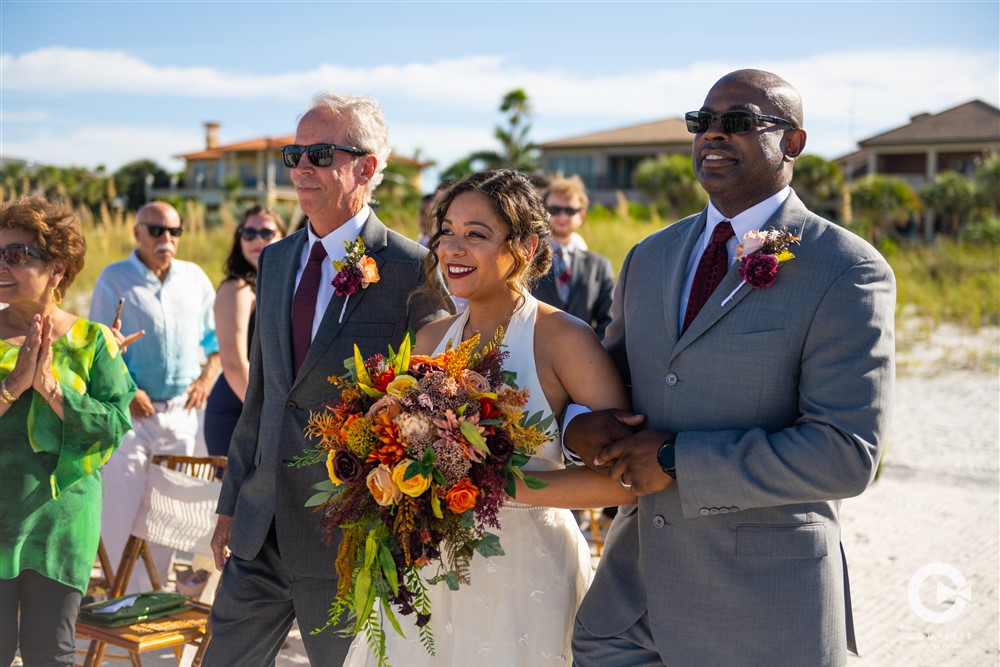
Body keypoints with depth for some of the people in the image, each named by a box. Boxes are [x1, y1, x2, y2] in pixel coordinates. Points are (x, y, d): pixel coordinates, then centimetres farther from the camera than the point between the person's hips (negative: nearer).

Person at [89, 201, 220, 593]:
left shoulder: (195, 278, 10)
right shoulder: (113, 279, -1)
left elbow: (216, 336, 18)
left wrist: (207, 376, 2)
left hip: (180, 412, 4)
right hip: (129, 412, -3)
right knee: (120, 509, -4)